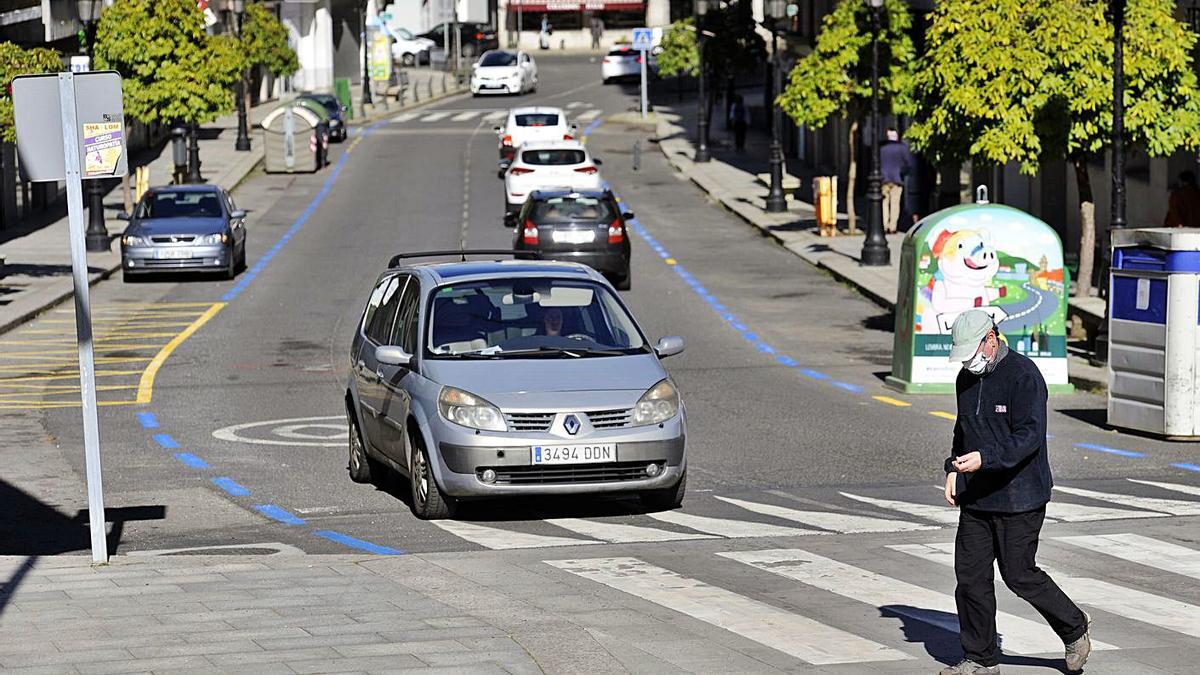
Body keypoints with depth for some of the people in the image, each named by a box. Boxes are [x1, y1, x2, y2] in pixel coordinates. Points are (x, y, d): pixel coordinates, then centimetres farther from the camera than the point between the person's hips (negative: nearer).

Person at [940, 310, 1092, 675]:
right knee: (970, 574, 4)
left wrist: (985, 458, -31)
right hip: (976, 496, 7)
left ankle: (1075, 628, 22)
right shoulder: (967, 378, 10)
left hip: (1019, 496, -7)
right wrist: (954, 468, 9)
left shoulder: (1024, 375, -15)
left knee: (1019, 575, -2)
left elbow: (1029, 436, -22)